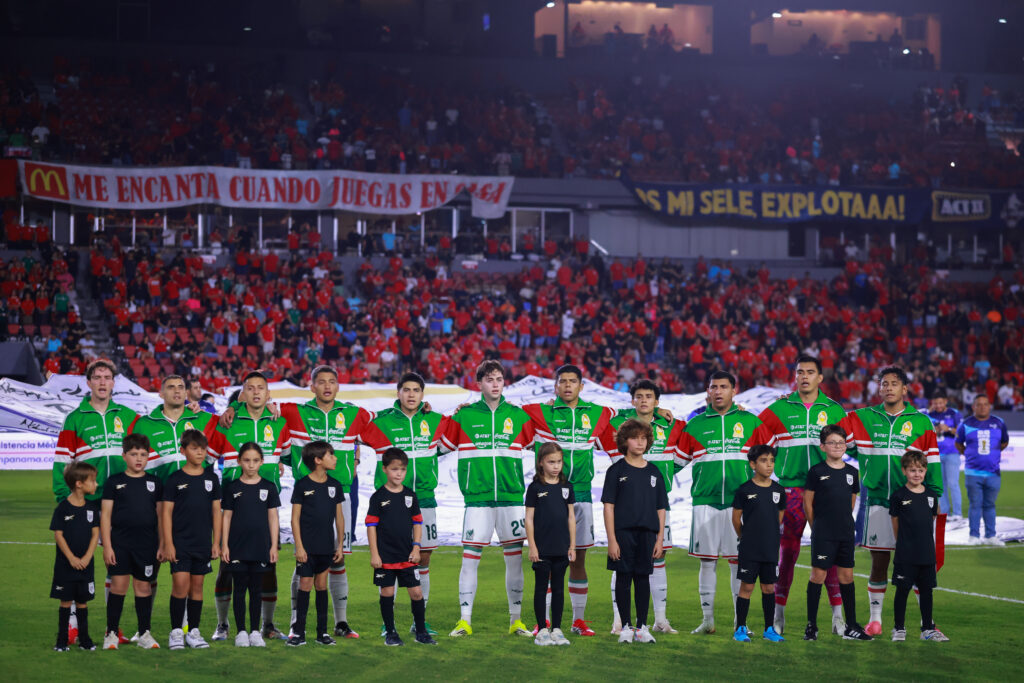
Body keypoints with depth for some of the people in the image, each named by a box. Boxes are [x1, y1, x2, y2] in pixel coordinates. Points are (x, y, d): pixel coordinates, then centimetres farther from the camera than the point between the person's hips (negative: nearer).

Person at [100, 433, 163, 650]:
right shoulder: (114, 482, 2)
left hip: (147, 543, 2)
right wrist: (107, 546, -6)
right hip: (120, 542, -2)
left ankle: (145, 634, 14)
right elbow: (105, 515, 0)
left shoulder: (155, 483, 9)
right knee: (118, 585, -6)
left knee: (144, 586, 6)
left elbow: (160, 516, 12)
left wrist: (162, 545, 7)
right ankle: (111, 634, 1)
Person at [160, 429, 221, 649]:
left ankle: (193, 631, 14)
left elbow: (216, 512, 11)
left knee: (197, 586, 7)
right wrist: (168, 544, -8)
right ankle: (176, 631, -1)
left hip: (203, 543, 3)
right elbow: (166, 512, -2)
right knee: (180, 584, -9)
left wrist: (216, 543, 6)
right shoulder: (174, 480, -2)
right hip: (180, 541, -3)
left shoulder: (211, 479, 8)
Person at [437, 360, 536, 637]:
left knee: (514, 557, 3)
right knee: (470, 557, -4)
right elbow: (440, 445, 12)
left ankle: (516, 619, 12)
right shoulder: (465, 416, 5)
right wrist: (449, 418, 1)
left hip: (511, 496, 1)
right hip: (477, 497, -1)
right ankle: (464, 620, 2)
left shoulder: (518, 415, 9)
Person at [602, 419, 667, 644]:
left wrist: (660, 539, 5)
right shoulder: (617, 471, -1)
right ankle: (626, 626, 8)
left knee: (643, 578, 7)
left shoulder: (653, 472, 9)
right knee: (623, 578, 1)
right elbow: (608, 506, -5)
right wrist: (611, 539, -11)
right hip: (623, 532, -3)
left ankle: (642, 626, 13)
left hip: (647, 533, 3)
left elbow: (661, 508, 11)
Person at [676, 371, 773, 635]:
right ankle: (707, 619, 7)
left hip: (740, 501, -1)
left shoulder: (750, 422, 6)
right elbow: (679, 458, 17)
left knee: (738, 560, -1)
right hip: (706, 501, 1)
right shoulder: (695, 425, 8)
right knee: (707, 561, 1)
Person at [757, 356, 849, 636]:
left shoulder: (834, 410, 9)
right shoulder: (779, 409, 6)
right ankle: (778, 612, 11)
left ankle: (838, 614, 0)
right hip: (790, 487, 0)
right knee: (787, 550, 1)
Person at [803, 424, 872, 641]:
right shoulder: (816, 472, -5)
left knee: (846, 576, 7)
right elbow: (808, 503, 0)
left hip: (846, 534, 4)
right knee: (818, 575, -4)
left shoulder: (851, 472, 8)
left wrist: (843, 523, 12)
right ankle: (811, 626, 2)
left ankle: (851, 627, 13)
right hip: (823, 535, -4)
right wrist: (817, 527, 3)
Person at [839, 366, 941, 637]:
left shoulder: (921, 422, 5)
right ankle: (875, 619, 12)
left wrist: (933, 497, 1)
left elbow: (931, 463, 6)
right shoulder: (862, 419, 7)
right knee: (879, 562, 3)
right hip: (877, 500, 1)